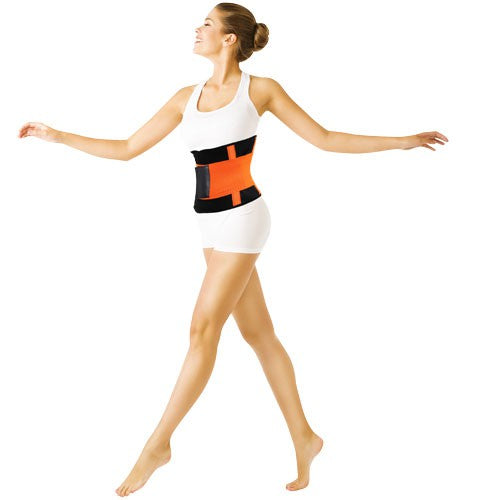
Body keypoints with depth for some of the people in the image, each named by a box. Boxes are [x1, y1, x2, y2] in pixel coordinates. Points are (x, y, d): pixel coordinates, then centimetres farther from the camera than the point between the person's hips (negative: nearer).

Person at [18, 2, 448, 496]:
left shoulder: (260, 89, -3)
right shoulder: (187, 97, 10)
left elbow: (325, 139, 2)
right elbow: (127, 149, 11)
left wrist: (401, 141, 0)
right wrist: (59, 136, 10)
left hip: (242, 218, -6)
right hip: (213, 224, 6)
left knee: (203, 330, -7)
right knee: (258, 332, 9)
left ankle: (158, 444, 2)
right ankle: (304, 437, 20)